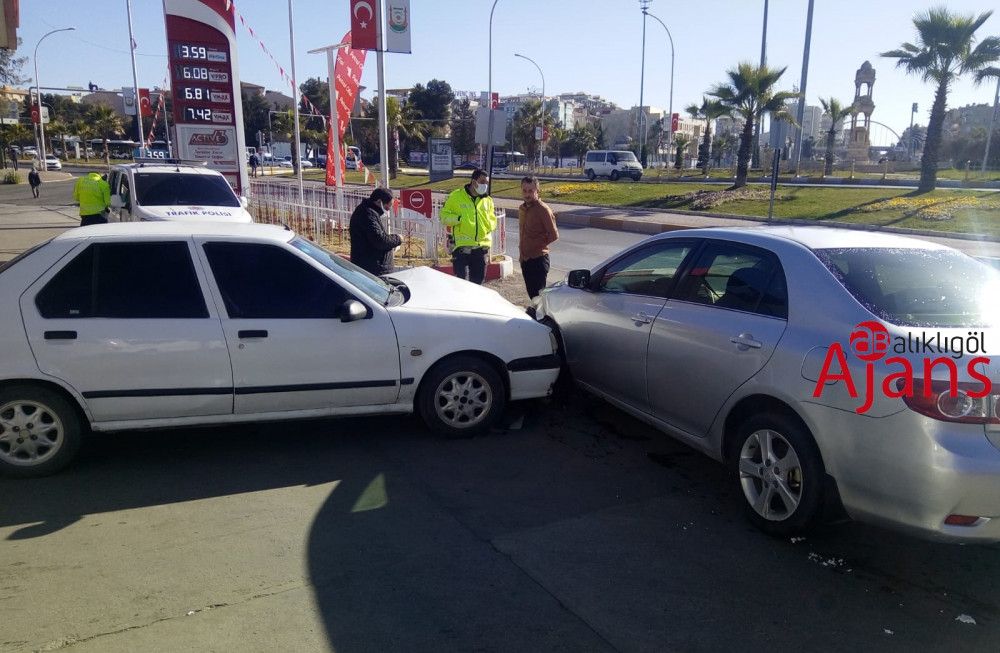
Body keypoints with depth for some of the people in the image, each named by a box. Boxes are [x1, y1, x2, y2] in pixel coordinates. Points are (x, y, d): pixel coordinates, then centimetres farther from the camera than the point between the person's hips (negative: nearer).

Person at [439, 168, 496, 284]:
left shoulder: (487, 200, 12)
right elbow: (444, 216, 1)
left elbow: (493, 220, 24)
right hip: (461, 246, -5)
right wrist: (459, 218, -16)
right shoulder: (456, 196, 0)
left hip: (481, 248, 5)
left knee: (478, 281, 12)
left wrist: (489, 225, 0)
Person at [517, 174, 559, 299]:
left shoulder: (543, 209, -13)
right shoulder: (522, 208, 10)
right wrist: (521, 253, 14)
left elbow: (554, 235, -12)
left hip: (538, 259, -7)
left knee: (538, 295, -5)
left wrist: (538, 245, -4)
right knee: (532, 294, 13)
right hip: (525, 259, 7)